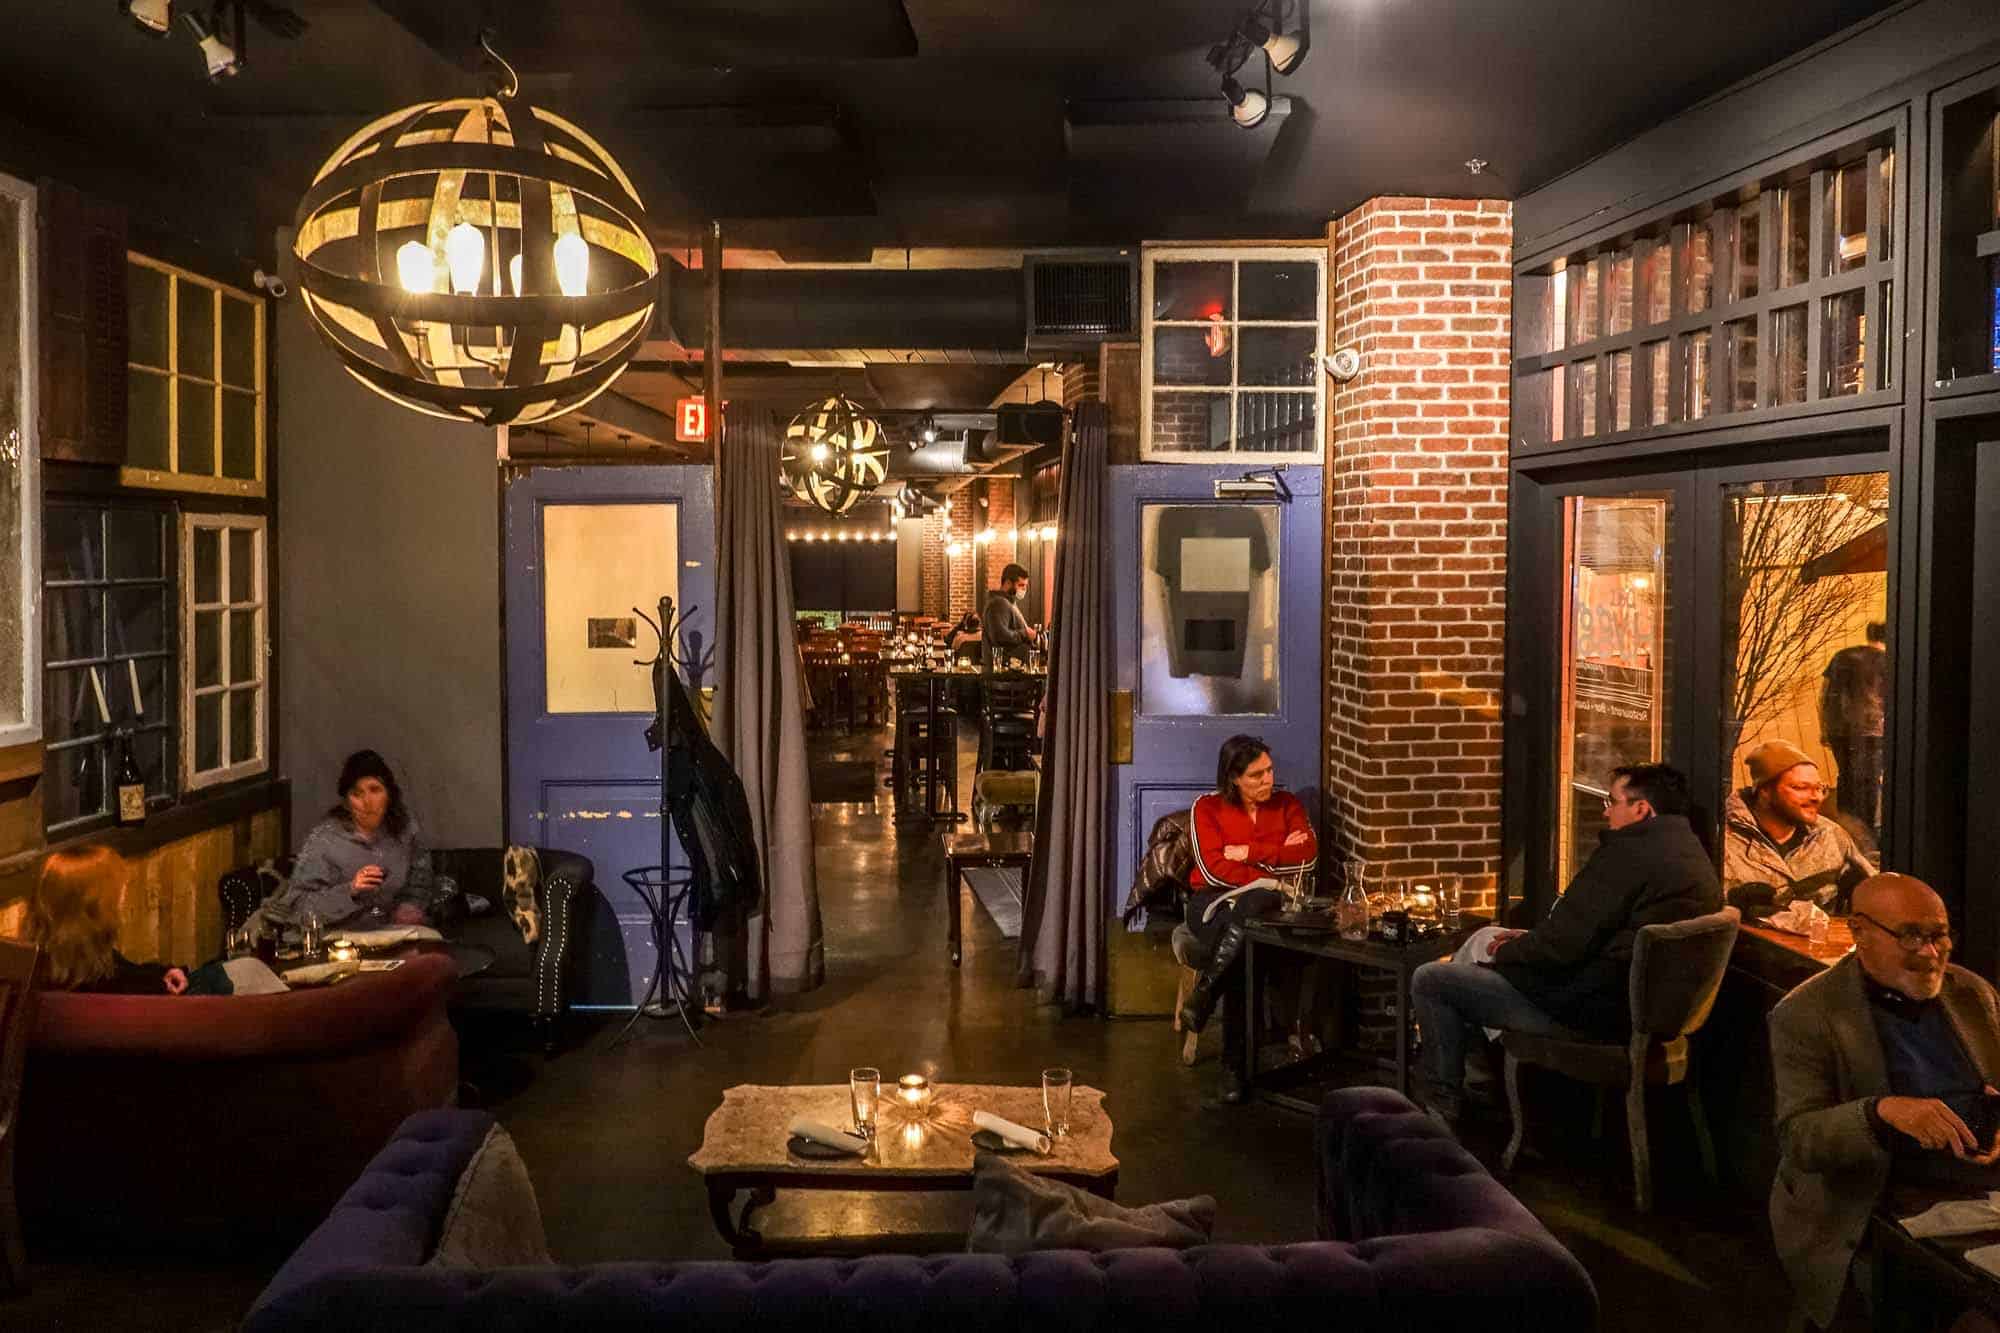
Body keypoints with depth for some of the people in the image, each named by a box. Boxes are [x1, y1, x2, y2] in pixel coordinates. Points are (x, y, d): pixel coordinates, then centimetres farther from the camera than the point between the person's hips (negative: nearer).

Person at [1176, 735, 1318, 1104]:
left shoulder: (1286, 804, 11)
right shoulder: (1207, 807, 3)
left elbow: (1307, 855, -5)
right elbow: (1214, 869, -10)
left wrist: (1249, 852, -10)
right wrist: (1275, 857, -9)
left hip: (1264, 900, 1)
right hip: (1213, 901, -1)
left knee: (1247, 908, -40)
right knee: (1241, 951, -37)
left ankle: (1202, 994, -33)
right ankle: (1233, 1063, -30)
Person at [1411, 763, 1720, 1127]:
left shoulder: (1629, 852, -20)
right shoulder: (1694, 854, 10)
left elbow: (1560, 948, -21)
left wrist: (1505, 952, -1)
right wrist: (1531, 941, 14)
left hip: (1594, 1009, -10)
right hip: (1635, 1006, 10)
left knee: (1428, 980, -4)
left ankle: (1442, 1115, 9)